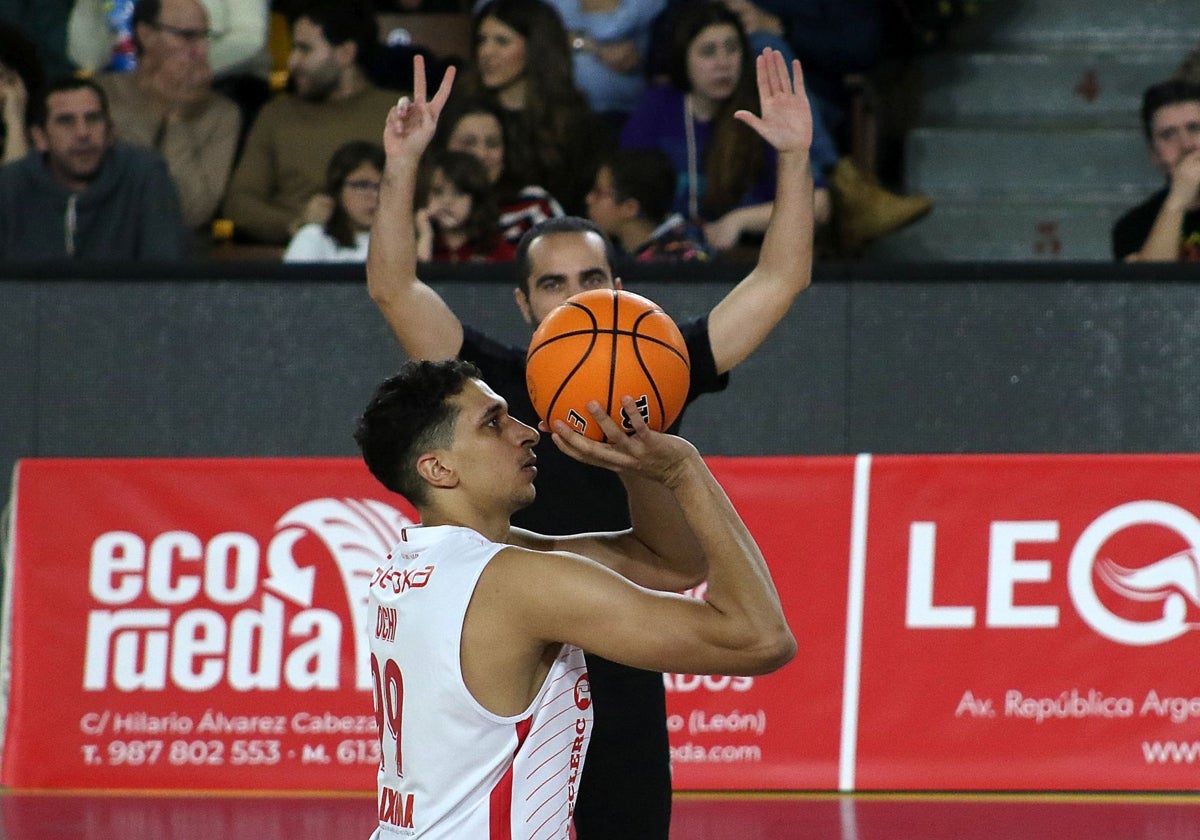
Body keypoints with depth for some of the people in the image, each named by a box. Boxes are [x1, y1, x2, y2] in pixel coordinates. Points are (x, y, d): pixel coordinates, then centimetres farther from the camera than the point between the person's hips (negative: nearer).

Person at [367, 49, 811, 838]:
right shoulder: (496, 382, 0)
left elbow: (780, 281, 4)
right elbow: (393, 288, -10)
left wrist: (794, 158, -7)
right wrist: (403, 165, -23)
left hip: (624, 686, 2)